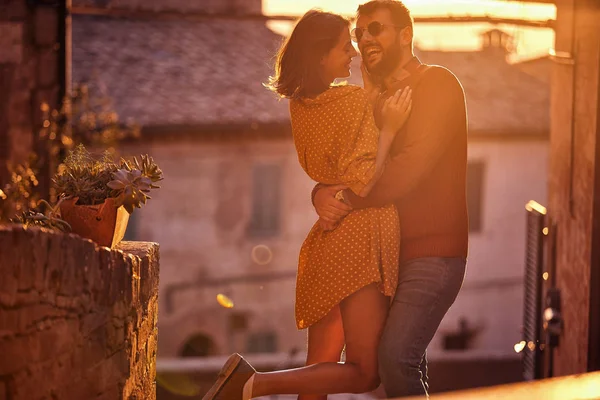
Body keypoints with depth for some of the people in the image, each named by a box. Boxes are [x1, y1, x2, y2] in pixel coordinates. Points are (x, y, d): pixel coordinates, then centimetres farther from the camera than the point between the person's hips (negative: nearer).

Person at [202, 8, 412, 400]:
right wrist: (389, 129, -15)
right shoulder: (356, 102, -13)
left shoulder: (299, 106, 9)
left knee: (321, 368, 11)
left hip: (326, 240, 8)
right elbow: (362, 183, -20)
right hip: (363, 239, -8)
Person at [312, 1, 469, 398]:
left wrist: (349, 199, -18)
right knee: (409, 358, 13)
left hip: (432, 252, -8)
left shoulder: (437, 83, -9)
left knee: (397, 357, -21)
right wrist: (322, 195, -14)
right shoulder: (376, 99, 17)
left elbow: (412, 165, -22)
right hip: (391, 252, 8)